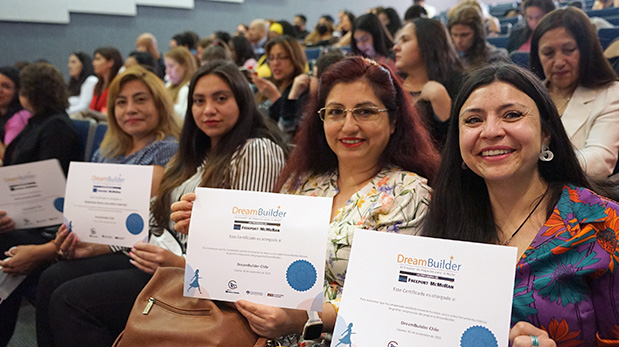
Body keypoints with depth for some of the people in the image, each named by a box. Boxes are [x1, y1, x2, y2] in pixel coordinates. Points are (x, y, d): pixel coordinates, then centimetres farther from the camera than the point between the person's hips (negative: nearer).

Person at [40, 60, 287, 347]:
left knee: (70, 299, -17)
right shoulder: (196, 154, 20)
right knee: (54, 278, 1)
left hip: (205, 278, -9)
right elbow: (161, 222, 16)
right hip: (170, 257, 9)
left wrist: (182, 264, -27)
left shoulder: (257, 151, -10)